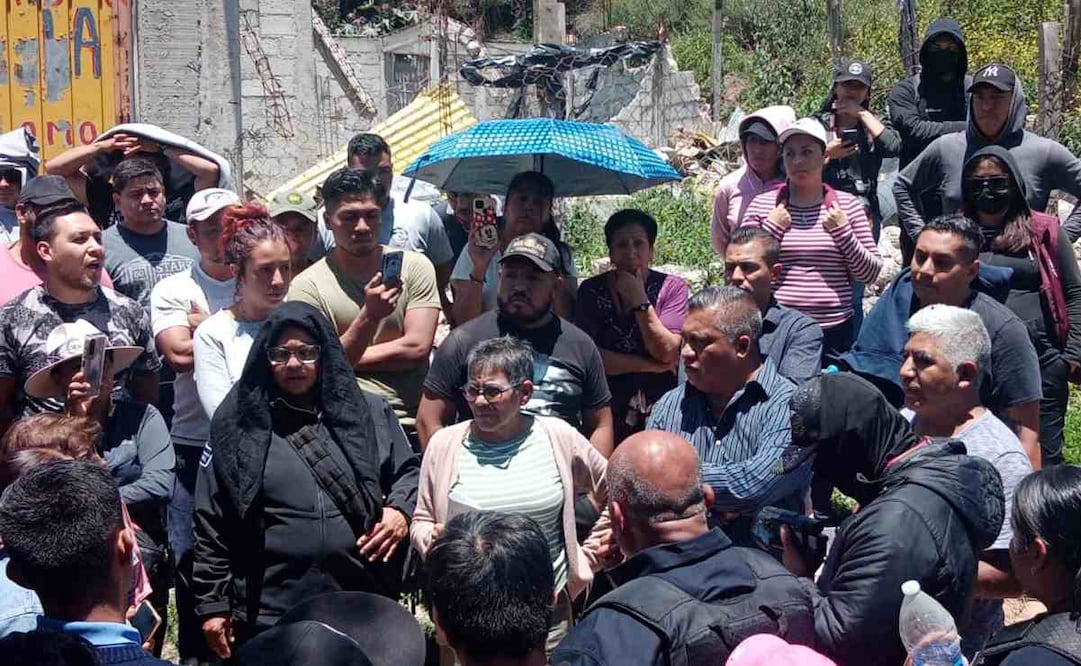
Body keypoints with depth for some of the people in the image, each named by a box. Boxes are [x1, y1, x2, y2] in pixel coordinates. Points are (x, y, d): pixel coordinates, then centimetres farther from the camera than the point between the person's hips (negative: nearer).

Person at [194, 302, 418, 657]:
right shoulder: (238, 425, 1)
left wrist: (401, 508, -3)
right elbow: (211, 522, 2)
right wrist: (213, 603, -1)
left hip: (362, 607, 2)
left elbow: (408, 471, 18)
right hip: (269, 614, -1)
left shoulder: (369, 413, 7)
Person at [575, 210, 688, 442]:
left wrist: (639, 300, -11)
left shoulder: (672, 288, 3)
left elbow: (667, 353, -8)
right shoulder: (592, 290, 4)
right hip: (606, 408, 0)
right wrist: (650, 366, -7)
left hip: (658, 407, 0)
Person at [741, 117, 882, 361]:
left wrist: (843, 231, -7)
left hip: (835, 331, 1)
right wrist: (771, 229, -6)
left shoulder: (847, 205, 5)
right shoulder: (762, 205, 5)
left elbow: (870, 273, 5)